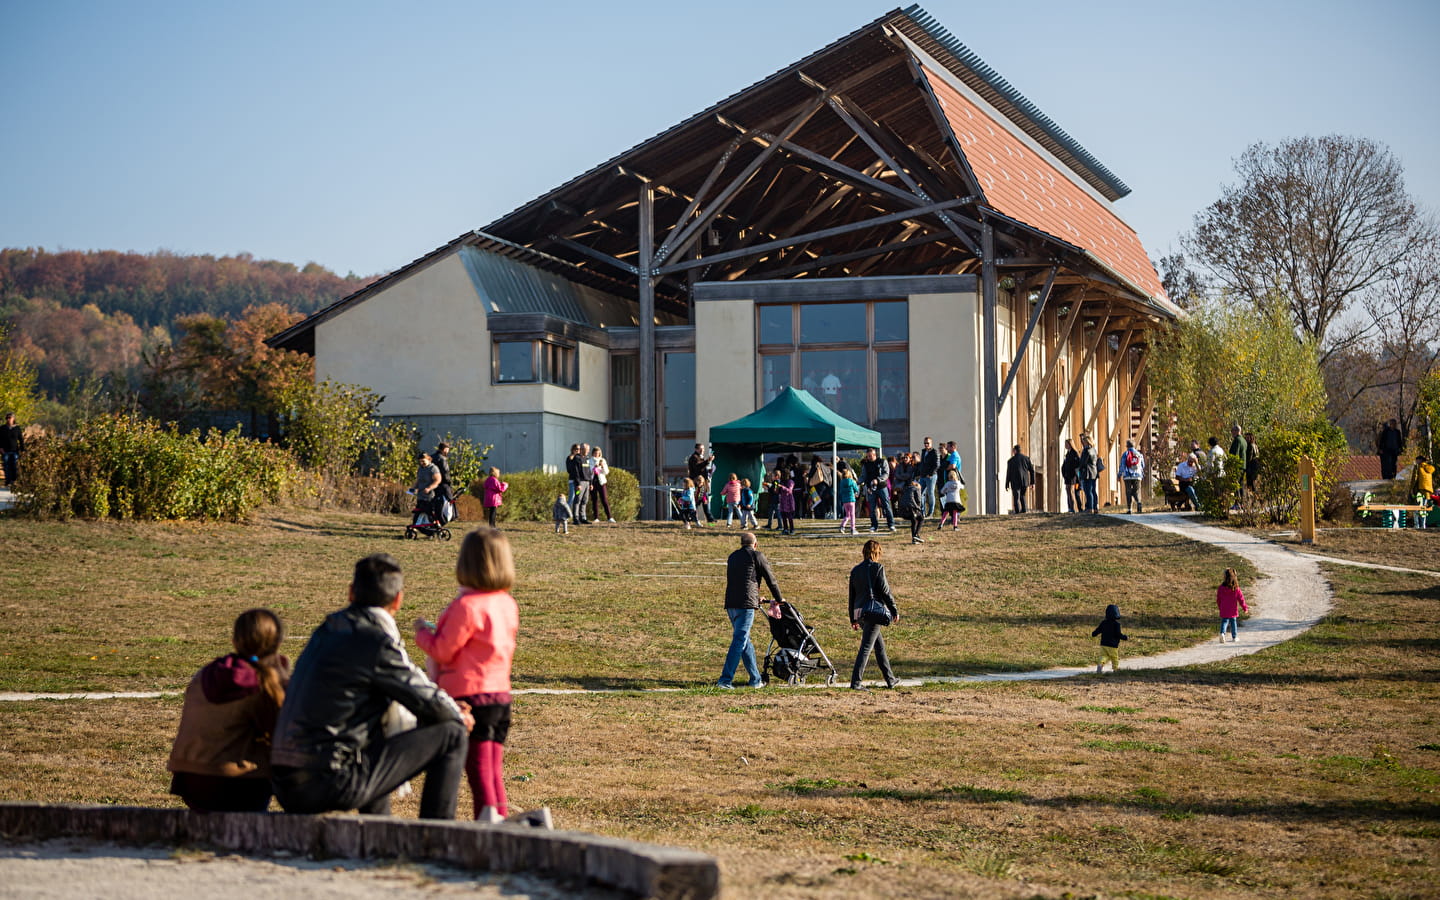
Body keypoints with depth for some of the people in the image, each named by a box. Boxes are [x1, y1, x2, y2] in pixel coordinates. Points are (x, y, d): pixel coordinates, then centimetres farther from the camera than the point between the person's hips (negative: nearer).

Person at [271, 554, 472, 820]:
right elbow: (431, 703, -6)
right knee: (452, 735, -2)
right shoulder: (378, 644, -12)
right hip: (332, 783, -8)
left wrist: (452, 710, 24)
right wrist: (460, 717, 17)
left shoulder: (327, 631, 14)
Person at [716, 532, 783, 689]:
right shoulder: (756, 555, 3)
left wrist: (757, 598, 43)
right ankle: (725, 679, -14)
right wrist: (778, 599, 21)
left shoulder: (733, 557, 23)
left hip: (730, 604, 7)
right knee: (739, 642, -8)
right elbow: (770, 579, 6)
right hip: (746, 604, -7)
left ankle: (756, 679, 19)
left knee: (746, 642, 14)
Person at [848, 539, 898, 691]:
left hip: (860, 614, 7)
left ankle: (890, 679, 26)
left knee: (880, 646, 18)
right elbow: (885, 592, -9)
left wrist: (853, 619, 20)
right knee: (866, 647, -6)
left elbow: (852, 596, 14)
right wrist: (895, 611, -1)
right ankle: (855, 682, -11)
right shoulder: (877, 568, -8)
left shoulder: (855, 570, 10)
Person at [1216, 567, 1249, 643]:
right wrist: (1245, 608, 12)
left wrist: (1220, 607, 20)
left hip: (1224, 611, 0)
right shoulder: (1236, 588, -10)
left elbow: (1218, 600, 3)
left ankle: (1222, 633, -20)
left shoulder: (1221, 588, -7)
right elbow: (1241, 599, -2)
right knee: (1233, 622, 14)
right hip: (1233, 611, 0)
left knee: (1224, 622, 6)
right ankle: (1234, 637, 21)